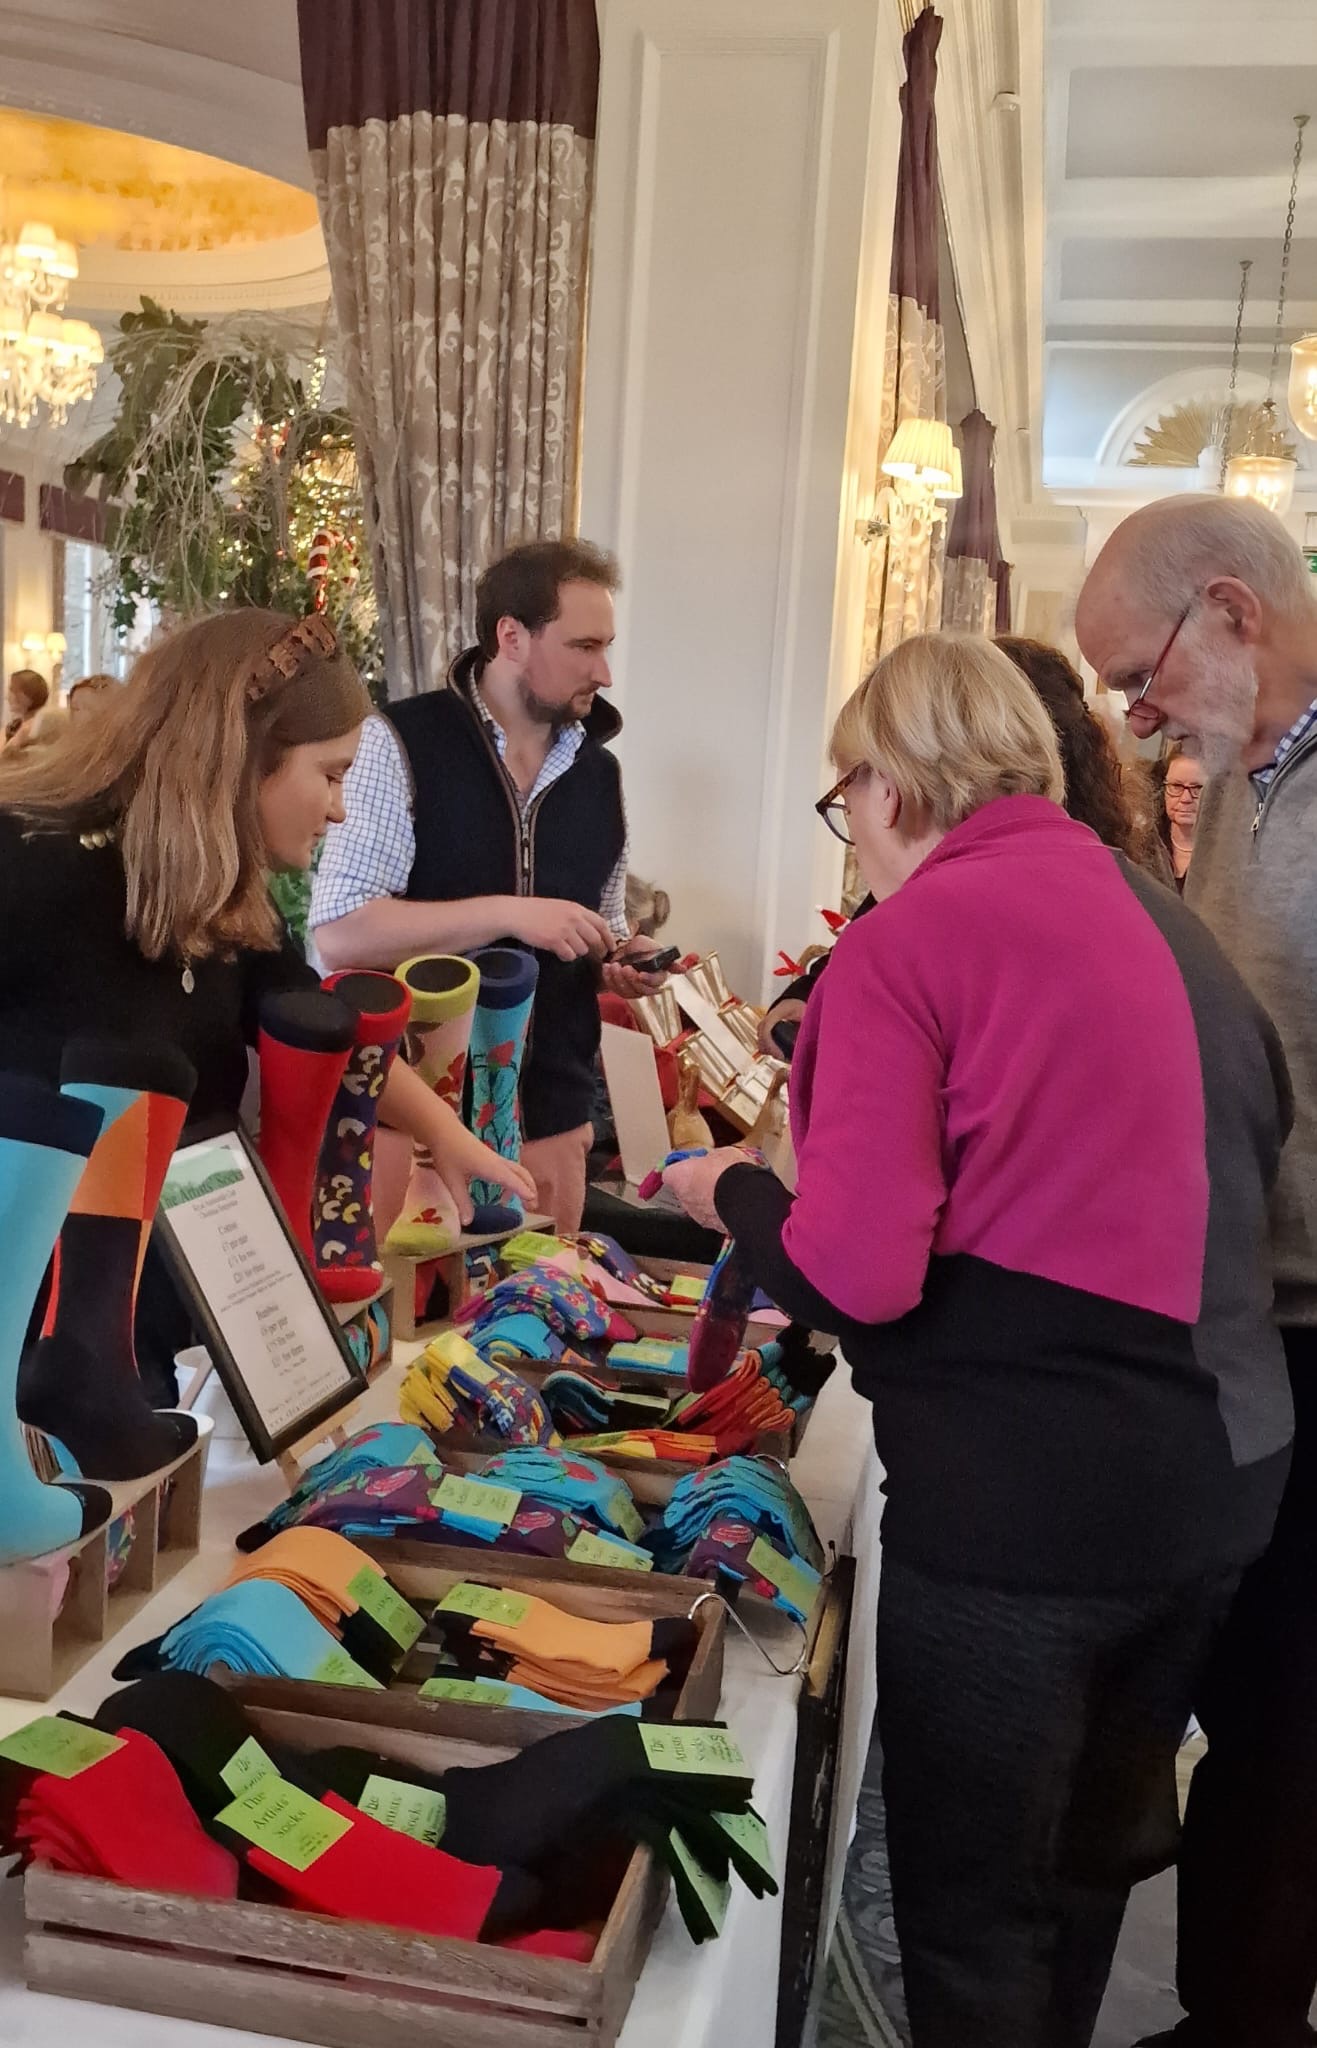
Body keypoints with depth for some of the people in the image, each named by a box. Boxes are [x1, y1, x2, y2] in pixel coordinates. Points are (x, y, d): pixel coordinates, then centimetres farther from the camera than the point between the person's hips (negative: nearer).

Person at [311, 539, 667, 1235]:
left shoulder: (599, 771, 8)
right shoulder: (399, 745, -11)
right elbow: (339, 934, -19)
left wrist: (622, 960, -3)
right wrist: (508, 913, -24)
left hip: (549, 1117, 5)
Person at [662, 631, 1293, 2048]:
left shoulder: (908, 939, -13)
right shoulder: (1163, 920, 9)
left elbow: (853, 1275, -19)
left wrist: (733, 1193, 1)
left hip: (1018, 1495, -7)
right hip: (1223, 1470, 8)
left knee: (973, 1914, 12)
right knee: (1088, 1864, 26)